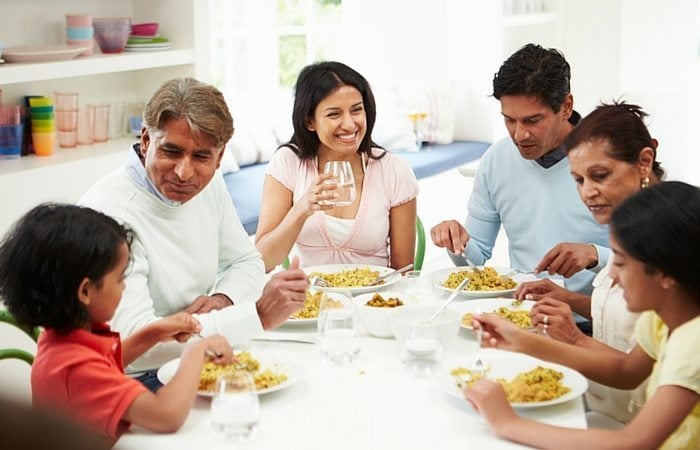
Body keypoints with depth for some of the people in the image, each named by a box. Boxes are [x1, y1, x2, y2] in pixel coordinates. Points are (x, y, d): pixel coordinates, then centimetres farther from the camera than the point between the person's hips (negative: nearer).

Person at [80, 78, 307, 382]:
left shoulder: (209, 186, 3)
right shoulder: (108, 212, -23)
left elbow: (246, 261, 18)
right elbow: (136, 339, -29)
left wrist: (222, 299, -7)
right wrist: (258, 315, -29)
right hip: (139, 378, -8)